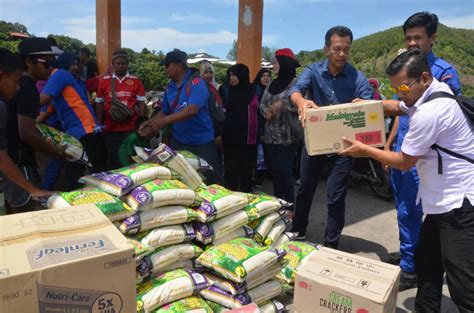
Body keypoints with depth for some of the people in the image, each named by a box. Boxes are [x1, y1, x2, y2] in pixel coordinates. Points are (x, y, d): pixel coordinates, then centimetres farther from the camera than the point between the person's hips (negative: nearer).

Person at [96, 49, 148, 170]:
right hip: (111, 128, 1)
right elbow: (99, 103, 9)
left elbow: (141, 103, 4)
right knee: (113, 159, 8)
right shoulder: (104, 80, 5)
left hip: (131, 128, 0)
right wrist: (99, 124, 6)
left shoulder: (136, 81, 3)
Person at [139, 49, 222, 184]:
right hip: (177, 142, 6)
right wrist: (151, 122, -5)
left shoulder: (196, 83, -14)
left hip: (201, 143, -6)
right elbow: (165, 112, 14)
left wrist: (165, 121, -33)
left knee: (211, 180, 3)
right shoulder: (169, 87, 7)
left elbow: (192, 110, -27)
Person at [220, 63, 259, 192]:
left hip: (249, 136, 1)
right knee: (231, 167, 0)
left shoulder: (254, 90, 5)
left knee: (247, 167, 8)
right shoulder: (227, 91, 4)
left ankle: (246, 193, 21)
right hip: (231, 136, -1)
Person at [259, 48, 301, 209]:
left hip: (287, 136, -7)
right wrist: (266, 111, -6)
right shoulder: (273, 83, 13)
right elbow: (262, 102, 14)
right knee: (274, 170, 14)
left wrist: (283, 103, -22)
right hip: (271, 135, 7)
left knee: (285, 171, -4)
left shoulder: (296, 83, -8)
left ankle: (289, 207, 8)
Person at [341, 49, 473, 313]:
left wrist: (364, 150, -3)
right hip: (446, 200, 10)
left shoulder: (429, 113, -23)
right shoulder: (434, 91, 7)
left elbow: (404, 162, -14)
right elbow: (397, 107, 26)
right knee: (426, 264, 17)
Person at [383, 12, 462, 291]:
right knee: (404, 209, 15)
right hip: (400, 151, 7)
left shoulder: (444, 71, -10)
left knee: (408, 212, -1)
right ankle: (408, 257, 30)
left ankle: (410, 270, 13)